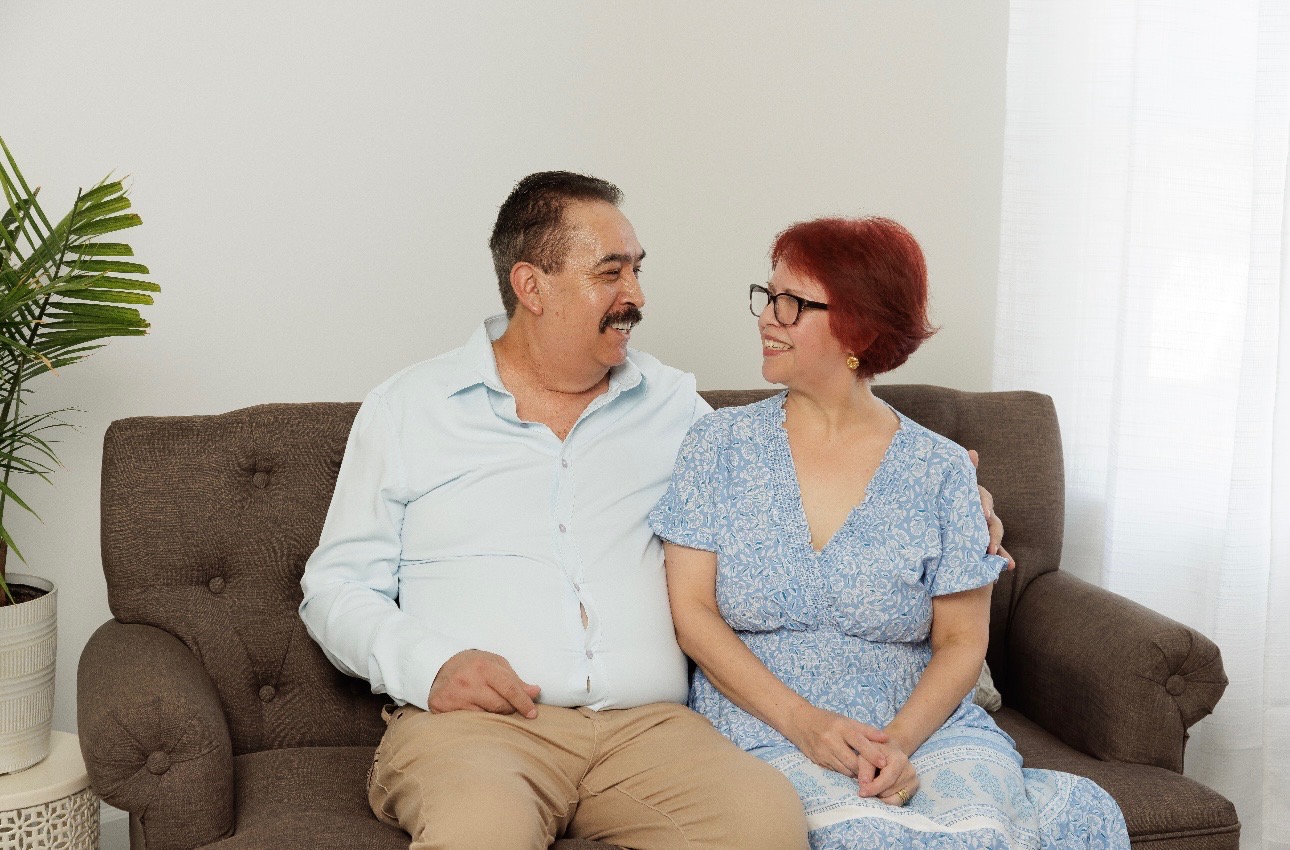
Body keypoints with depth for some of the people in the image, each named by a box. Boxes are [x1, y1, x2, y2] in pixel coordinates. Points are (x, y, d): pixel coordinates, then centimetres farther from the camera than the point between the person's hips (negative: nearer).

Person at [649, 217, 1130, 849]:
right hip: (765, 730, 0)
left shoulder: (940, 470, 4)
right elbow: (691, 611, -1)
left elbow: (962, 640, 4)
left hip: (924, 725, 1)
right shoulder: (720, 445, 4)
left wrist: (899, 742, -16)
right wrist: (802, 722, -14)